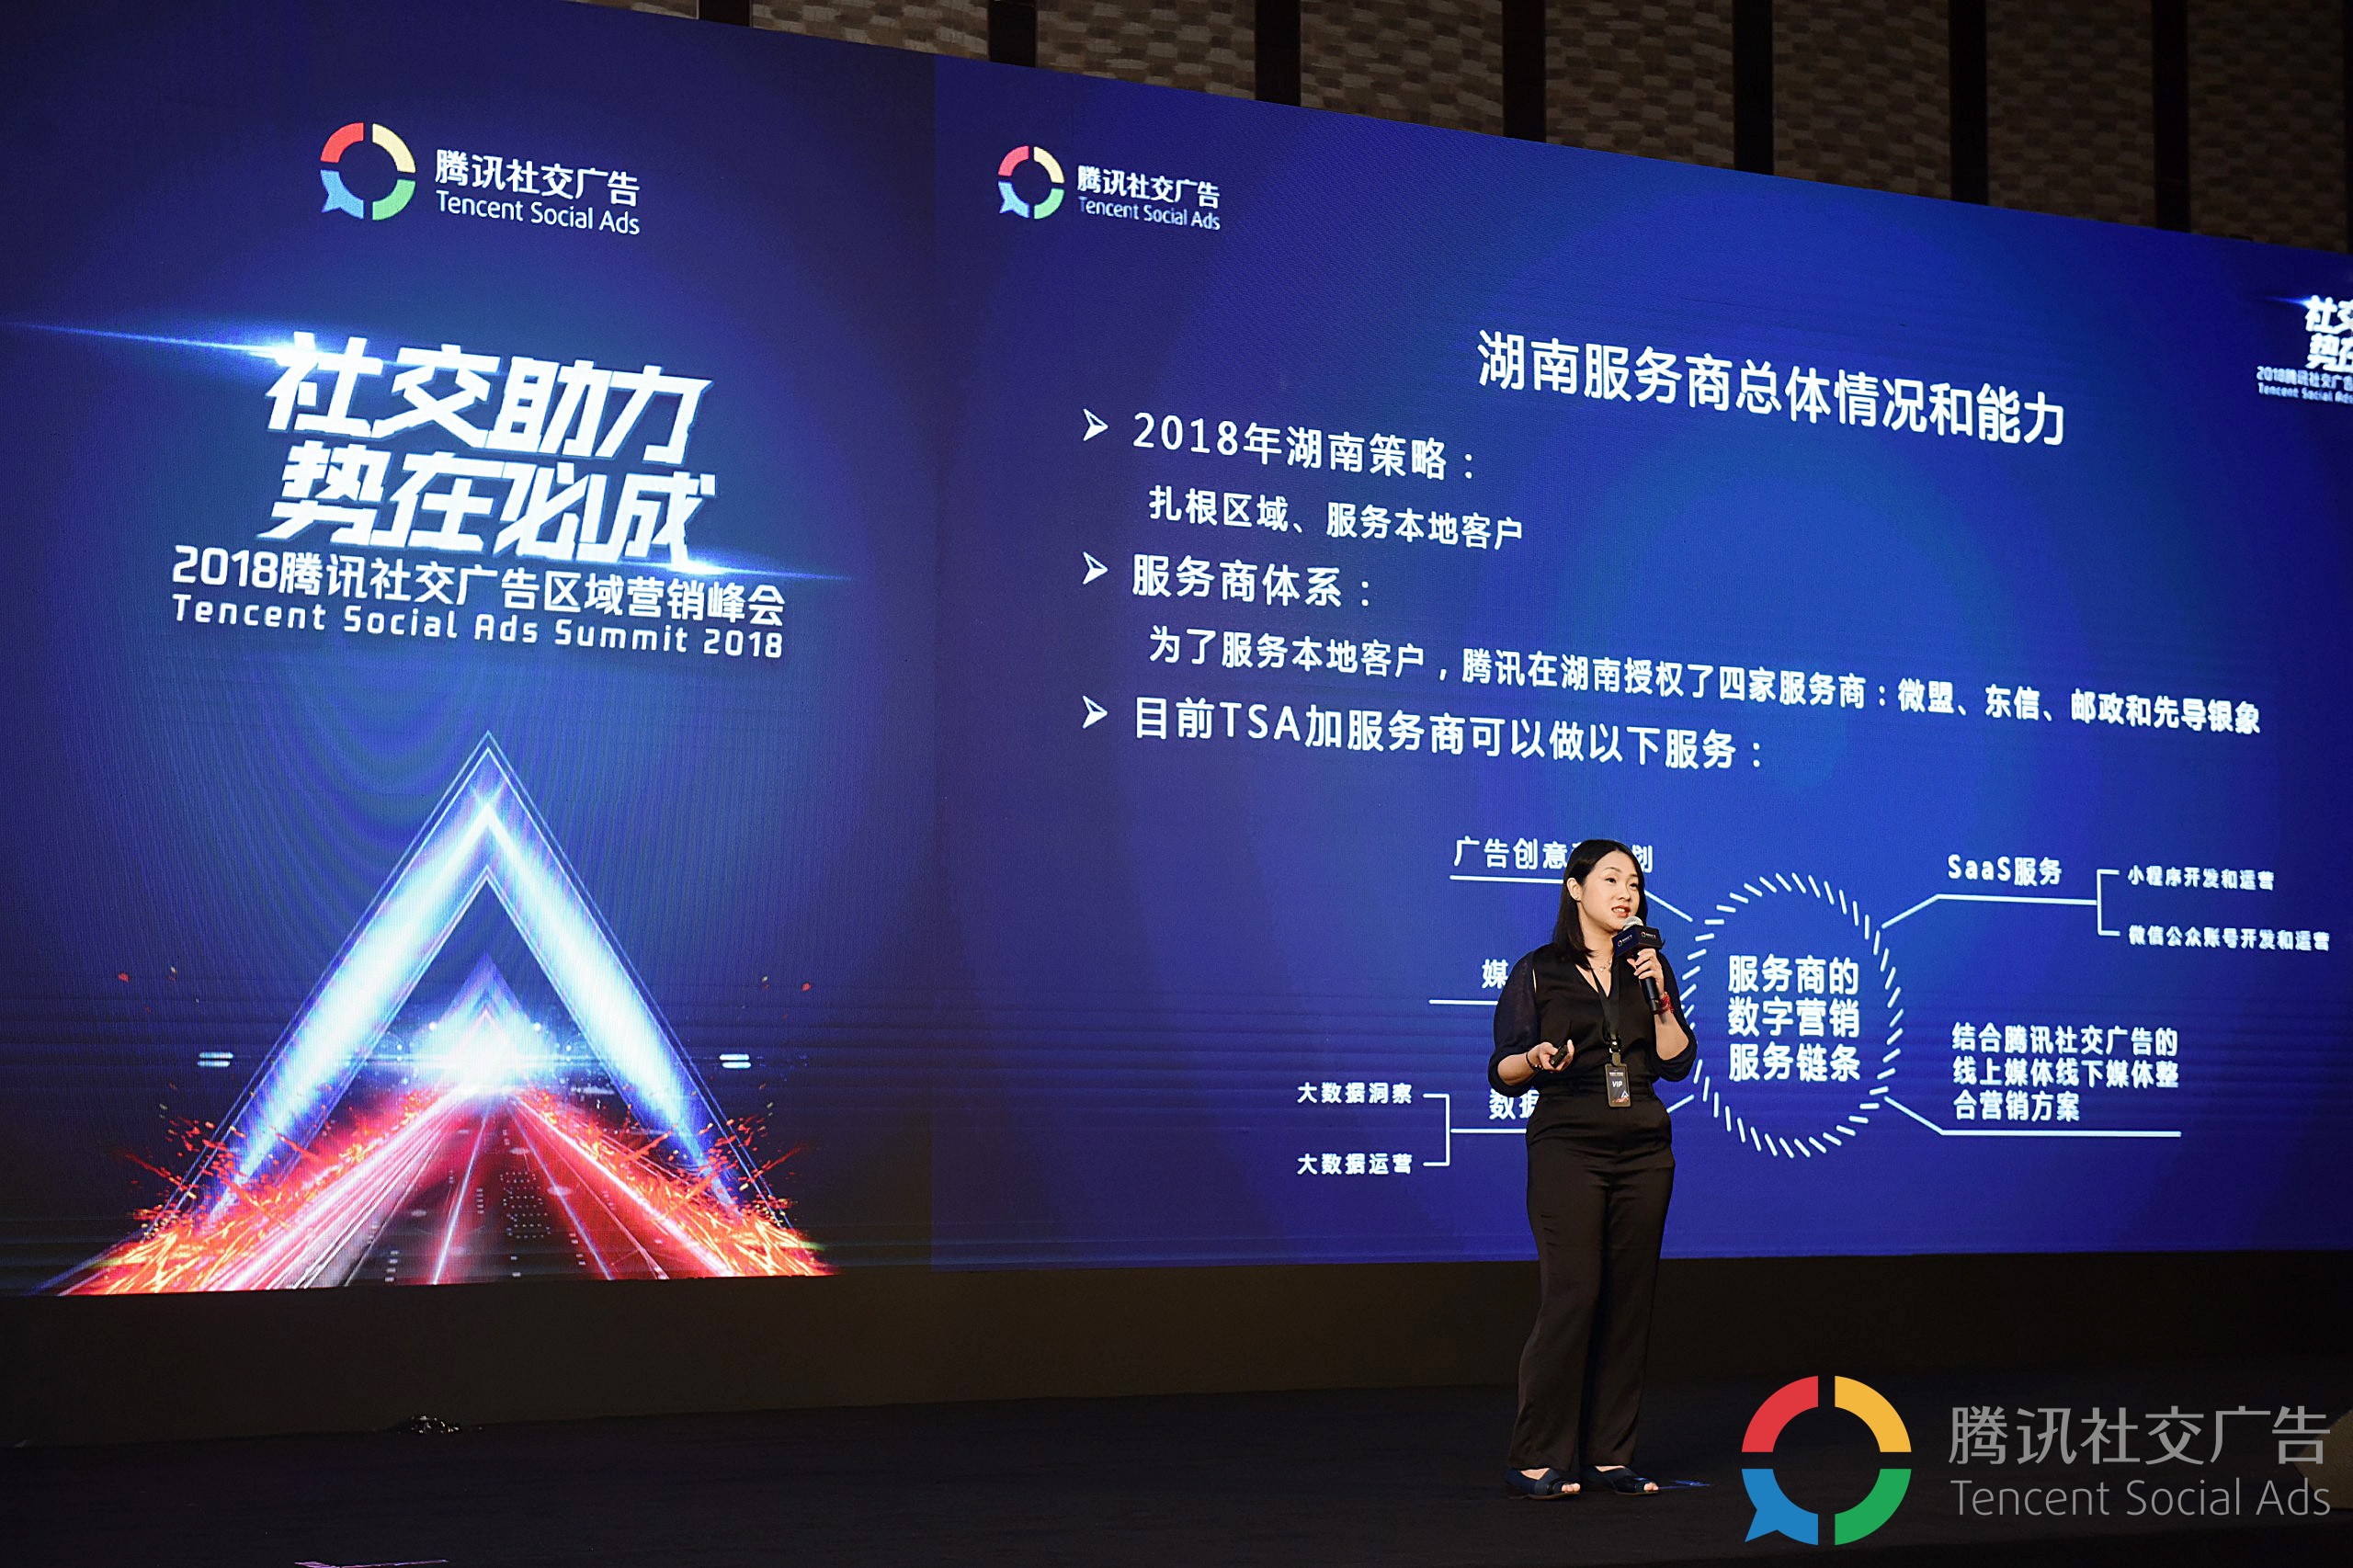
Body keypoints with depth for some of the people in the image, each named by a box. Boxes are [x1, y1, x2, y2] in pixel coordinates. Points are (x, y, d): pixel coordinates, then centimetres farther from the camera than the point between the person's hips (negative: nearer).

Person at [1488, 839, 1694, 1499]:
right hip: (1568, 1147, -4)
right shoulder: (1538, 973, 2)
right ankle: (1538, 1457, -5)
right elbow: (1502, 1072, -1)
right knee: (1572, 1295, -12)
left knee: (1630, 1297, 2)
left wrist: (1659, 994, -7)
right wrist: (1536, 1060, -21)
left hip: (1644, 1148, 4)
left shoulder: (1649, 968, 12)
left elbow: (1678, 1062, 5)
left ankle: (1609, 1454, 9)